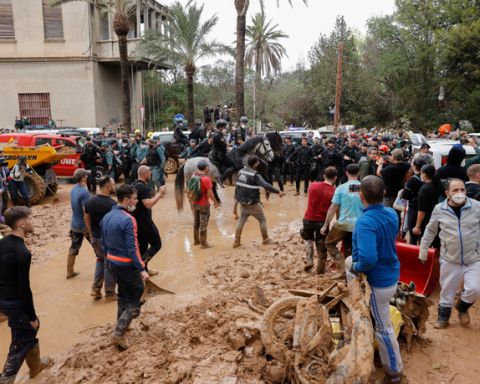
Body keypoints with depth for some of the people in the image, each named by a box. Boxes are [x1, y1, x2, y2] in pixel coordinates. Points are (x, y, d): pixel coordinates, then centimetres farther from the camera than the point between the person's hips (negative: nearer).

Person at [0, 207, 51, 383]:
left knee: (31, 329, 26)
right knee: (20, 343, 9)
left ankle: (36, 365, 43)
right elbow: (24, 288, -23)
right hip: (15, 302, -9)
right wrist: (32, 316, -13)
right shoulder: (23, 253, -26)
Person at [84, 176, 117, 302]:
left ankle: (96, 289, 24)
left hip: (95, 238, 7)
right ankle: (110, 294, 18)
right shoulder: (112, 204, -21)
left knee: (100, 260, 25)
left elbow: (87, 219, 10)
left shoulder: (90, 201, 1)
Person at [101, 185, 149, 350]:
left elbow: (103, 243, 12)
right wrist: (142, 269, -18)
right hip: (127, 265, -8)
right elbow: (132, 249, -23)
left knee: (123, 293, 26)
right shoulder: (128, 220, -22)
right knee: (134, 299, 4)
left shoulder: (106, 217, 4)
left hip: (112, 262, 9)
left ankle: (121, 323, 39)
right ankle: (119, 333, 3)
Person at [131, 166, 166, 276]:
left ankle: (143, 269, 25)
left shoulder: (133, 185, 10)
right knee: (156, 244, 1)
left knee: (143, 246, 17)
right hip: (145, 222, -9)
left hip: (137, 221, 10)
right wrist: (159, 194, -23)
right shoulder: (143, 187, -21)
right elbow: (148, 204, -29)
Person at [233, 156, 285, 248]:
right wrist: (278, 191, -22)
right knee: (262, 220, 12)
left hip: (242, 202, 6)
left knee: (241, 221, 14)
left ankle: (237, 241, 15)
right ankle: (266, 239, 22)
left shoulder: (241, 172, 2)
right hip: (253, 203, -6)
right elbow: (266, 185, -28)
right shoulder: (255, 175, -19)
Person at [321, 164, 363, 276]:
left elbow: (332, 209, -8)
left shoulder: (341, 188, -7)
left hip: (343, 224, -3)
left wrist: (325, 226, -1)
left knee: (329, 243, 15)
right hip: (358, 225, 3)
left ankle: (341, 269, 2)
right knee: (349, 250, 20)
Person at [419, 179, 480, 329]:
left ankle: (462, 306, 24)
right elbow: (430, 231, 5)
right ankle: (443, 317, 33)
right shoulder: (439, 209, -7)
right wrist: (423, 251, 10)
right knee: (447, 291, 11)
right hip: (450, 260, 0)